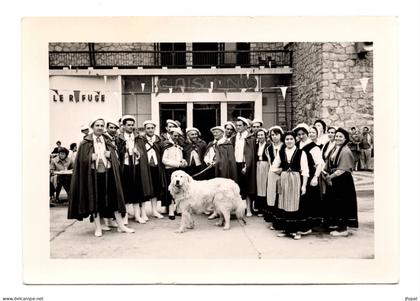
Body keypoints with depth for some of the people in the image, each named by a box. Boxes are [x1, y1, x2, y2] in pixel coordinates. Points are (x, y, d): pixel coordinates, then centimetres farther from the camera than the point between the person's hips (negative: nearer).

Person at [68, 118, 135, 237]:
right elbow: (82, 158, -2)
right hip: (93, 174, -2)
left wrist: (110, 155, -9)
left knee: (114, 198, 2)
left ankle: (121, 225, 9)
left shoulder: (108, 142, 14)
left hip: (108, 173, 3)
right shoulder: (86, 143, 4)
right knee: (95, 200, 2)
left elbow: (115, 159, 11)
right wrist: (92, 158, -18)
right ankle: (98, 228, 12)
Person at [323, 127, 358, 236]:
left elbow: (342, 169, -19)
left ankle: (343, 228, 9)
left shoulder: (345, 151, -14)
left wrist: (330, 176, -14)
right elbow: (329, 165, 14)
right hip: (333, 181, 8)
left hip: (343, 181, -8)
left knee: (342, 203, -1)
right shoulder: (334, 150, 11)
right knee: (334, 203, 13)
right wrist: (325, 173, -3)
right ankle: (336, 224, 27)